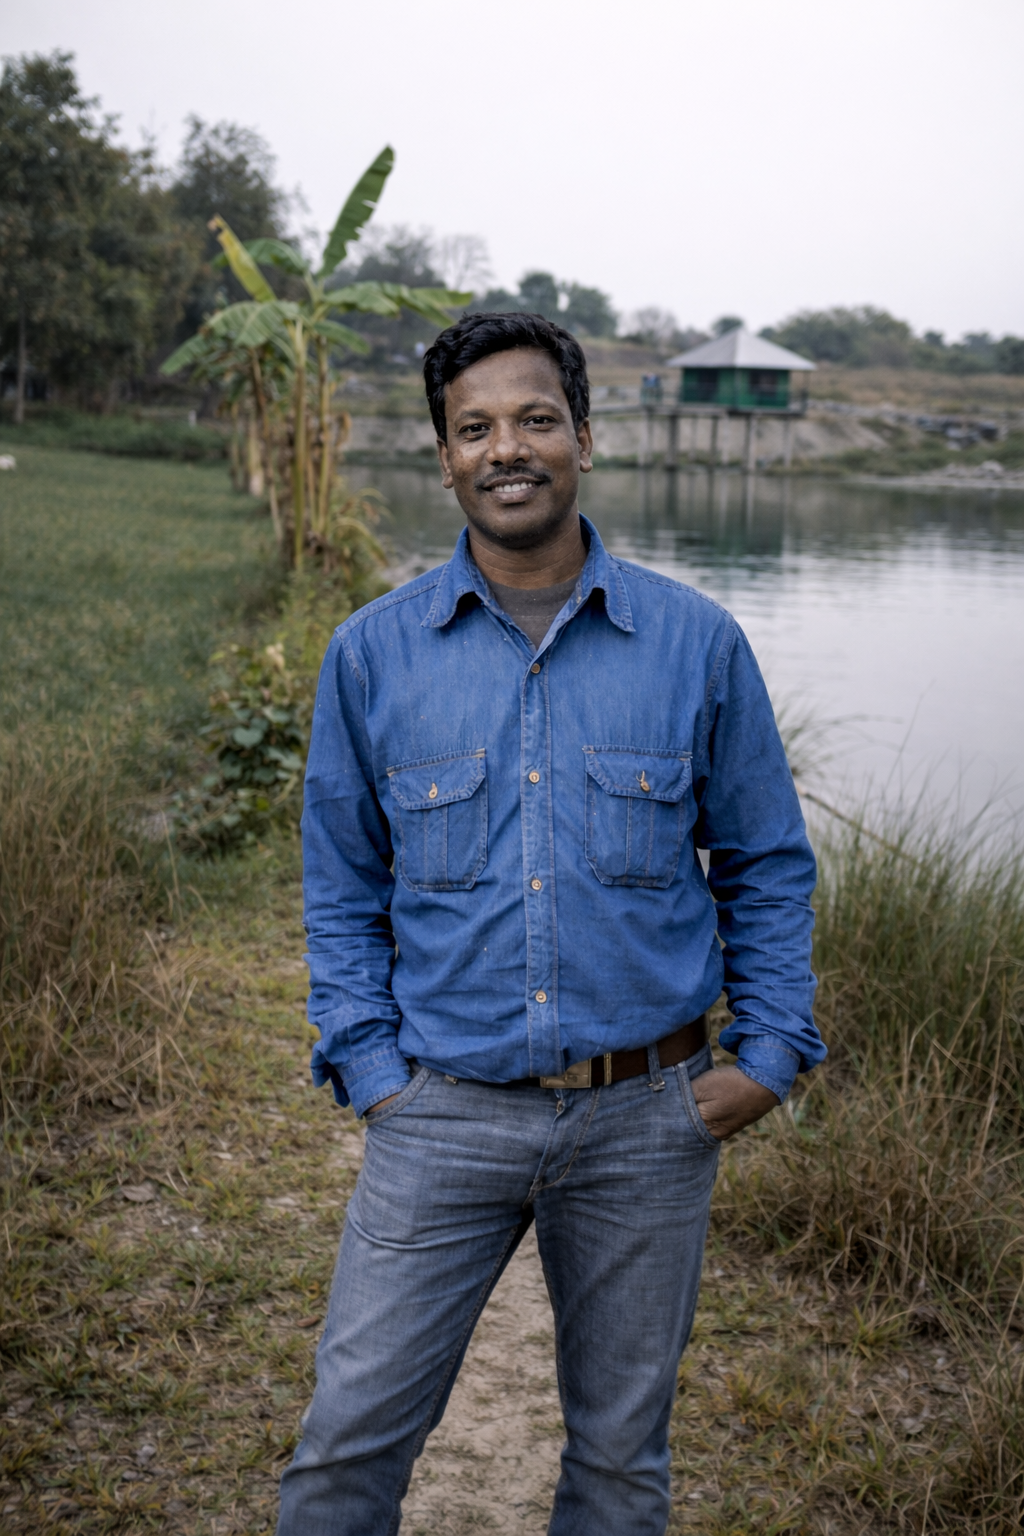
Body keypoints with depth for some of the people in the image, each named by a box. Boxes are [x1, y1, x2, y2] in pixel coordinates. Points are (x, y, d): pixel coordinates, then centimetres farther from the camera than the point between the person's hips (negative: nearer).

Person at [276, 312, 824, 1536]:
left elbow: (767, 864, 6)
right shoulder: (372, 652, -2)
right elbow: (342, 884, 6)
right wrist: (365, 1065, -2)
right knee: (349, 1438, 4)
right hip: (444, 1113, 0)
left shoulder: (696, 642, -3)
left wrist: (769, 1053, -2)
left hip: (647, 1118, 1)